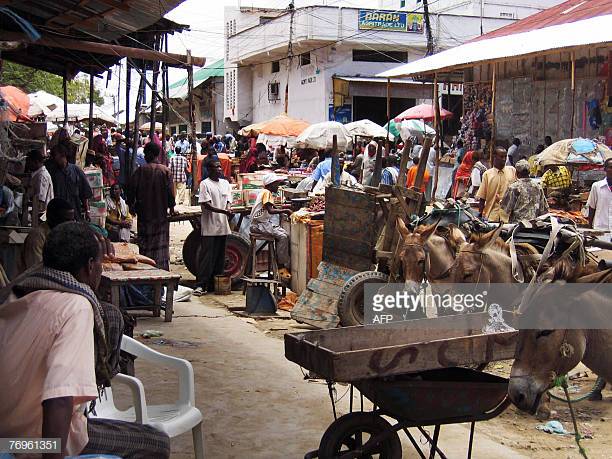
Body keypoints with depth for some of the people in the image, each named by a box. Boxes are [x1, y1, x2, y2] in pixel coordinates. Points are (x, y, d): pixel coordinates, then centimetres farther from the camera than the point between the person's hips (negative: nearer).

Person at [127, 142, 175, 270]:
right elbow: (170, 191, -6)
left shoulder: (139, 171, -6)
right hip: (161, 212, 0)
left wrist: (131, 205, 10)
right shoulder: (166, 171, -6)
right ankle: (161, 268, 9)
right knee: (161, 243, 8)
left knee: (144, 242, 9)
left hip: (144, 213, 0)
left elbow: (131, 190, -5)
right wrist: (171, 207, 7)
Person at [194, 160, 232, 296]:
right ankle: (201, 285, -6)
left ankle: (215, 285, 17)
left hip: (223, 226, 6)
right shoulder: (205, 184, -5)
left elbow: (228, 200, 9)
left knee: (220, 257, 10)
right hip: (210, 227, -6)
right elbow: (206, 205, -13)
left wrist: (228, 210, -14)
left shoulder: (225, 183, 14)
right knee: (207, 256, -8)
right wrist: (223, 211, -23)